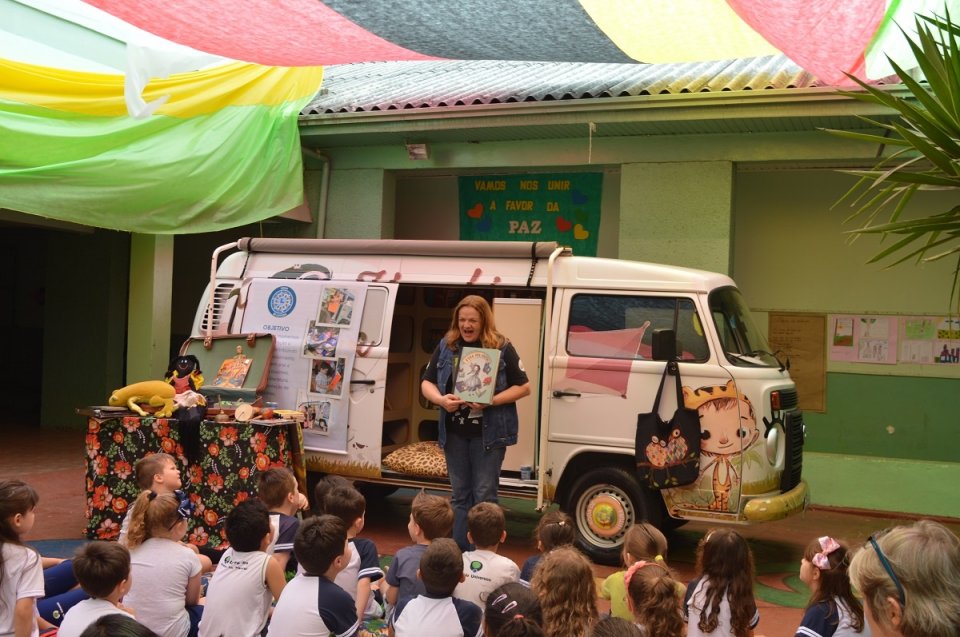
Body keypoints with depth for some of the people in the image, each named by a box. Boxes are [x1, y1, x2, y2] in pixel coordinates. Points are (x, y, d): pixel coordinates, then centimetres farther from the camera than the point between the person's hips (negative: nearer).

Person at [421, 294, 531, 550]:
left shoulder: (502, 348, -5)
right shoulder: (446, 347, 6)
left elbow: (523, 387, -5)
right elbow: (426, 383, 8)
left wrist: (491, 401, -19)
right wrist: (441, 399, -14)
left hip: (489, 433, -4)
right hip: (454, 432, 4)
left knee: (484, 496, -1)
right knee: (460, 495, 13)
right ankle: (458, 552, 21)